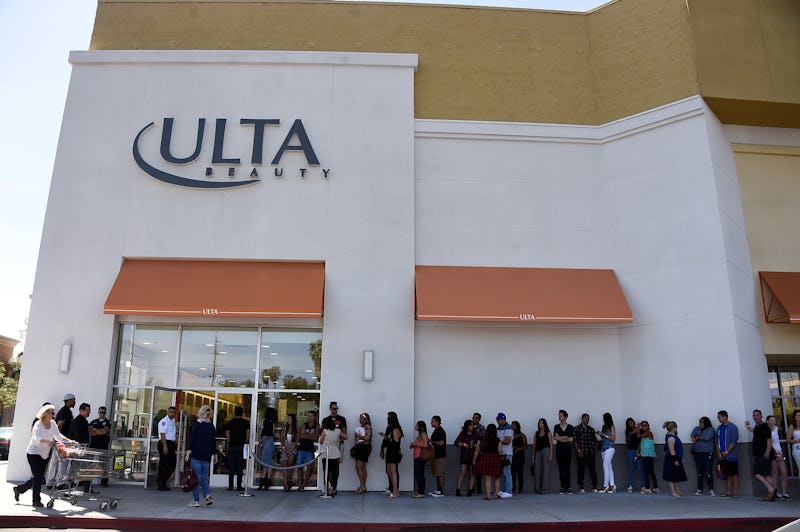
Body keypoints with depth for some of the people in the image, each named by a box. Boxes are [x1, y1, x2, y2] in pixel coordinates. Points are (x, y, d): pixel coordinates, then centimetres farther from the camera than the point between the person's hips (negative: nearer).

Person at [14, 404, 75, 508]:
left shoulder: (53, 424, 3)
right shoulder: (38, 424, -16)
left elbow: (58, 436, 11)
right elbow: (37, 438, -32)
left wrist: (69, 441, -2)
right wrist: (48, 442, -49)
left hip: (45, 454, 7)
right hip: (34, 453, -7)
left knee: (39, 477, 12)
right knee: (38, 477, -7)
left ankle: (19, 489, 34)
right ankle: (36, 501, 3)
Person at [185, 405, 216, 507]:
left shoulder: (196, 424, -7)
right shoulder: (212, 426, 7)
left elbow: (192, 439, -10)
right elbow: (214, 442, 11)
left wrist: (188, 452, -8)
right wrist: (214, 454, 19)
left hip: (196, 454, -4)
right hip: (207, 456, 4)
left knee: (196, 477, 2)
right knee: (204, 476, 15)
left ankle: (196, 500, 4)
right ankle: (208, 495, -3)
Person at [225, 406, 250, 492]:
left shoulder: (229, 423, 5)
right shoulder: (246, 422, 1)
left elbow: (227, 437, 3)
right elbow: (248, 435, -1)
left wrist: (229, 445, 13)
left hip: (232, 446, 1)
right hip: (242, 446, -1)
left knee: (231, 467, 5)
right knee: (240, 467, 3)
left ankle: (230, 486, 5)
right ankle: (239, 486, 4)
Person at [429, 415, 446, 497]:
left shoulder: (441, 431, -15)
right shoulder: (435, 431, 16)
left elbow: (441, 443, -23)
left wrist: (432, 442, -13)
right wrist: (430, 441, 9)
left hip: (440, 456, -10)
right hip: (435, 455, 10)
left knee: (440, 474, -6)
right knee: (437, 474, 13)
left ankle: (441, 491, -3)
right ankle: (438, 489, 19)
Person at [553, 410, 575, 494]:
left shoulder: (570, 427, 5)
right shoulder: (556, 427, 9)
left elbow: (572, 439, -5)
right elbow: (555, 437, -5)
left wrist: (561, 438, -3)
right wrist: (566, 437, -6)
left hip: (568, 450, -1)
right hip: (559, 449, 2)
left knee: (567, 469, -5)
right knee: (561, 469, 1)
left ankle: (568, 487, -4)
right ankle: (563, 487, 3)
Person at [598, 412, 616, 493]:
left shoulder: (611, 427, -6)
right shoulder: (604, 427, 13)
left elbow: (613, 438, -9)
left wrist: (604, 435, -13)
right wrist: (600, 434, 1)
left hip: (609, 449, -7)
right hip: (603, 449, 7)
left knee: (606, 467, -9)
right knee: (609, 467, 6)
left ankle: (605, 486, -6)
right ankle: (612, 485, 6)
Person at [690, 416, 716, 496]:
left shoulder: (710, 429, 1)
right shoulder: (696, 429, 16)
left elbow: (707, 437, -14)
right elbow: (693, 435, 0)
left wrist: (698, 437, -2)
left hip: (707, 453, -4)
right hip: (697, 453, 5)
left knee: (708, 472, -8)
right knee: (699, 472, 7)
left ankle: (711, 490, 0)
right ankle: (699, 489, 10)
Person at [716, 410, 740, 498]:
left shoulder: (733, 427, -7)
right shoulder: (719, 428, 12)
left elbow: (734, 442, -12)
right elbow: (717, 441, 13)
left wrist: (726, 452, -14)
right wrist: (719, 453, 4)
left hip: (731, 455, -6)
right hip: (722, 456, 6)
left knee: (734, 473, -3)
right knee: (728, 474, 9)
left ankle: (736, 492, 0)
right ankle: (729, 491, 12)